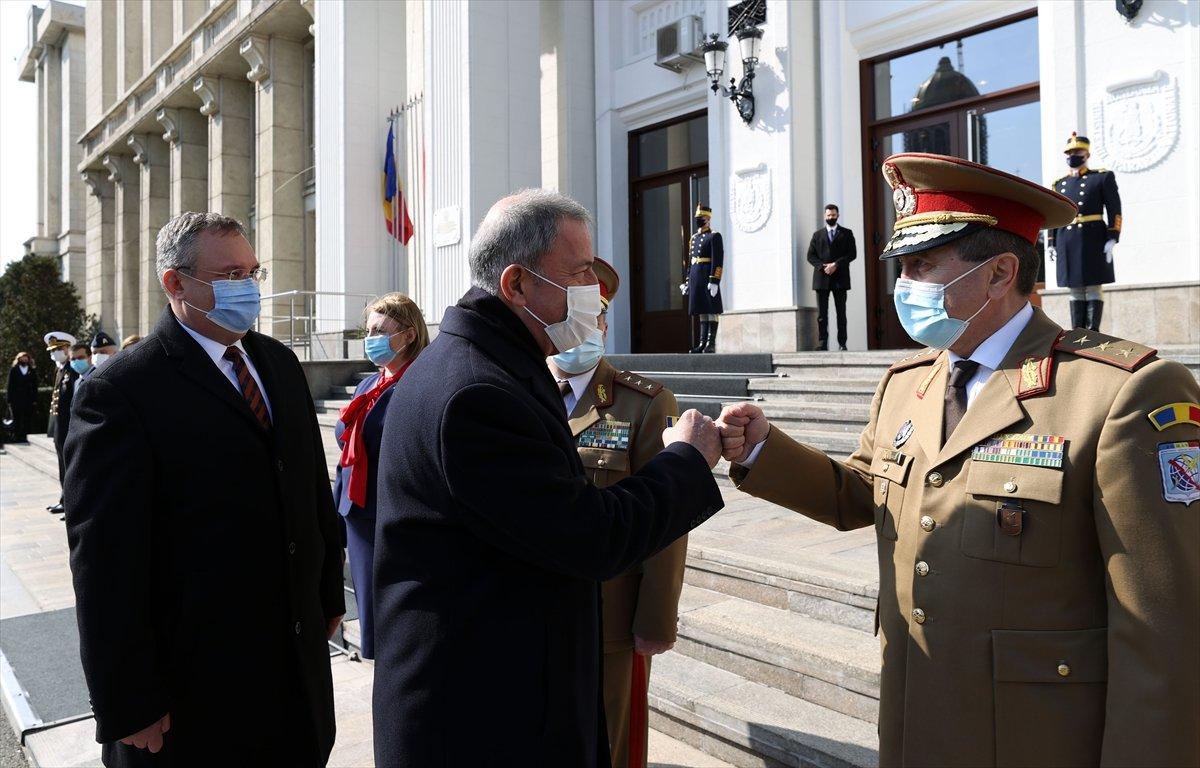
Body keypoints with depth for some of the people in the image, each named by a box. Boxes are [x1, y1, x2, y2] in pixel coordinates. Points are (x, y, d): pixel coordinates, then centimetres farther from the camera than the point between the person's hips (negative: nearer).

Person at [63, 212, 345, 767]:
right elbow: (105, 560, -15)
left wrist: (329, 594, 13)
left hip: (299, 648, 6)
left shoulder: (279, 362, 7)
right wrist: (129, 706, -13)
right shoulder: (121, 391, -14)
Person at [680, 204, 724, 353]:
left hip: (708, 278, -7)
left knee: (712, 311, -4)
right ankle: (703, 342, 13)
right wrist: (687, 281, 16)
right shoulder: (694, 237, 17)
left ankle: (711, 344, -2)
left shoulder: (714, 236, -4)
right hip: (696, 279, 7)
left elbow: (718, 261, -12)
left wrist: (714, 281, -19)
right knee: (702, 311, 9)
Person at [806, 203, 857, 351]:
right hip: (821, 278, 1)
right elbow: (811, 255, 8)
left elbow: (852, 253, 0)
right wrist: (822, 266, -10)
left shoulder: (846, 233, 10)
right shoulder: (817, 235, 15)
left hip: (840, 278, -1)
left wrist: (836, 264, -13)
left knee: (841, 312, 1)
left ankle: (842, 344, 3)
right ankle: (822, 343, -1)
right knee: (821, 313, -2)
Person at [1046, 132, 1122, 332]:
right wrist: (1051, 244, 8)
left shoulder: (1103, 177, 5)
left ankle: (1093, 333, -2)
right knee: (1076, 291, 6)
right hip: (1066, 242, 4)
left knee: (1093, 289, -3)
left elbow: (1114, 210, -1)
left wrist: (1112, 239, -10)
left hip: (1092, 240, -4)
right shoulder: (1059, 183, 16)